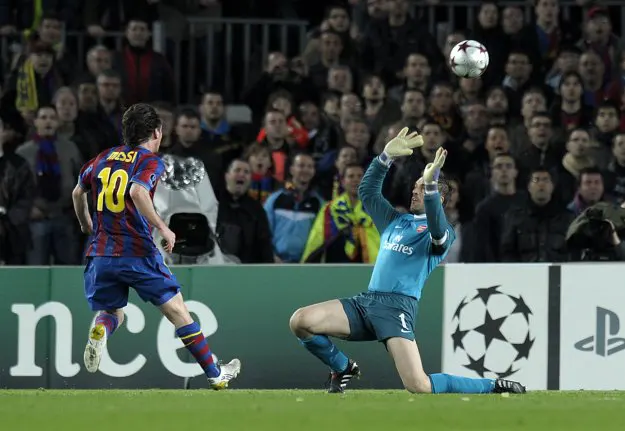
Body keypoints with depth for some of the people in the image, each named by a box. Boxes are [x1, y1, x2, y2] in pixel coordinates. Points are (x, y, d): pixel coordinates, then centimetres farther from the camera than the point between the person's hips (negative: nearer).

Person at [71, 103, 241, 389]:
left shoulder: (102, 159, 14)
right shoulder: (151, 161, -5)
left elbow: (78, 193, 27)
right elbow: (137, 192, -24)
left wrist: (86, 225, 44)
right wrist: (163, 228, -18)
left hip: (101, 255, 5)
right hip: (138, 253, -5)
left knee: (113, 313, 20)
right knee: (177, 311, 6)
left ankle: (99, 331, -18)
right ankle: (215, 374, 12)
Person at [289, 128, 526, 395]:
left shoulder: (443, 232, 4)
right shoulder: (394, 221, 25)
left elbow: (438, 234, -20)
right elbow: (367, 191, 30)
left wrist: (430, 184, -33)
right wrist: (386, 156, 17)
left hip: (397, 306, -7)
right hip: (367, 301, 7)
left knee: (418, 386, -23)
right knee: (300, 321, -12)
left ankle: (493, 387, -1)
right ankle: (344, 368, 13)